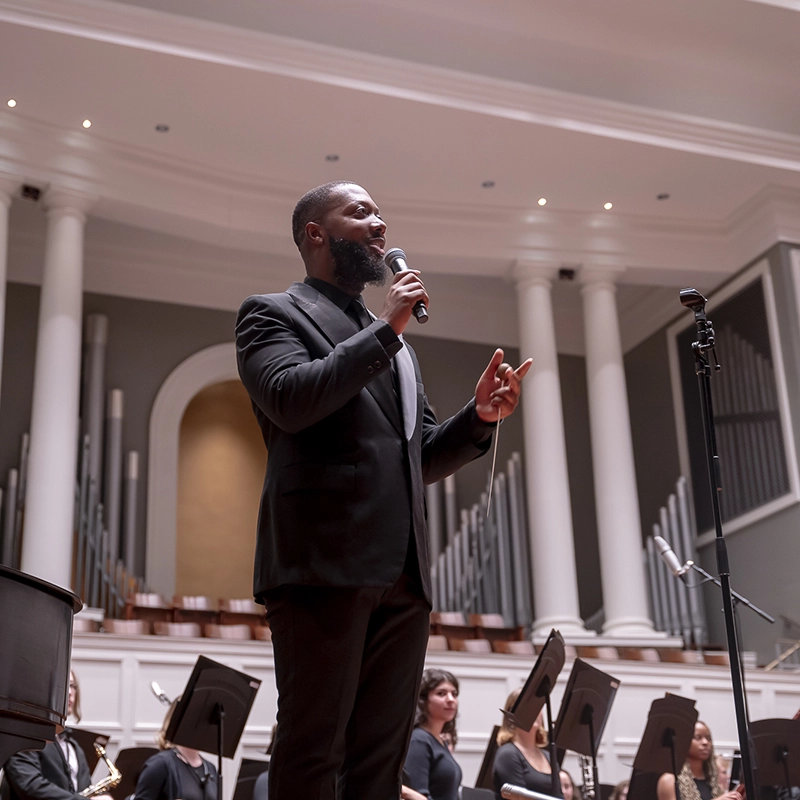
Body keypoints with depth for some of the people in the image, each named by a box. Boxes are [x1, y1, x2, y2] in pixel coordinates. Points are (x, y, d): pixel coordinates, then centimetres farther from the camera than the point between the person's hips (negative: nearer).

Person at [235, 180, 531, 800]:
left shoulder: (394, 343, 28)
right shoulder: (273, 312, 8)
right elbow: (289, 398, -13)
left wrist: (479, 417, 7)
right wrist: (385, 329, -9)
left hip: (403, 572, 7)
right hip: (325, 562, -6)